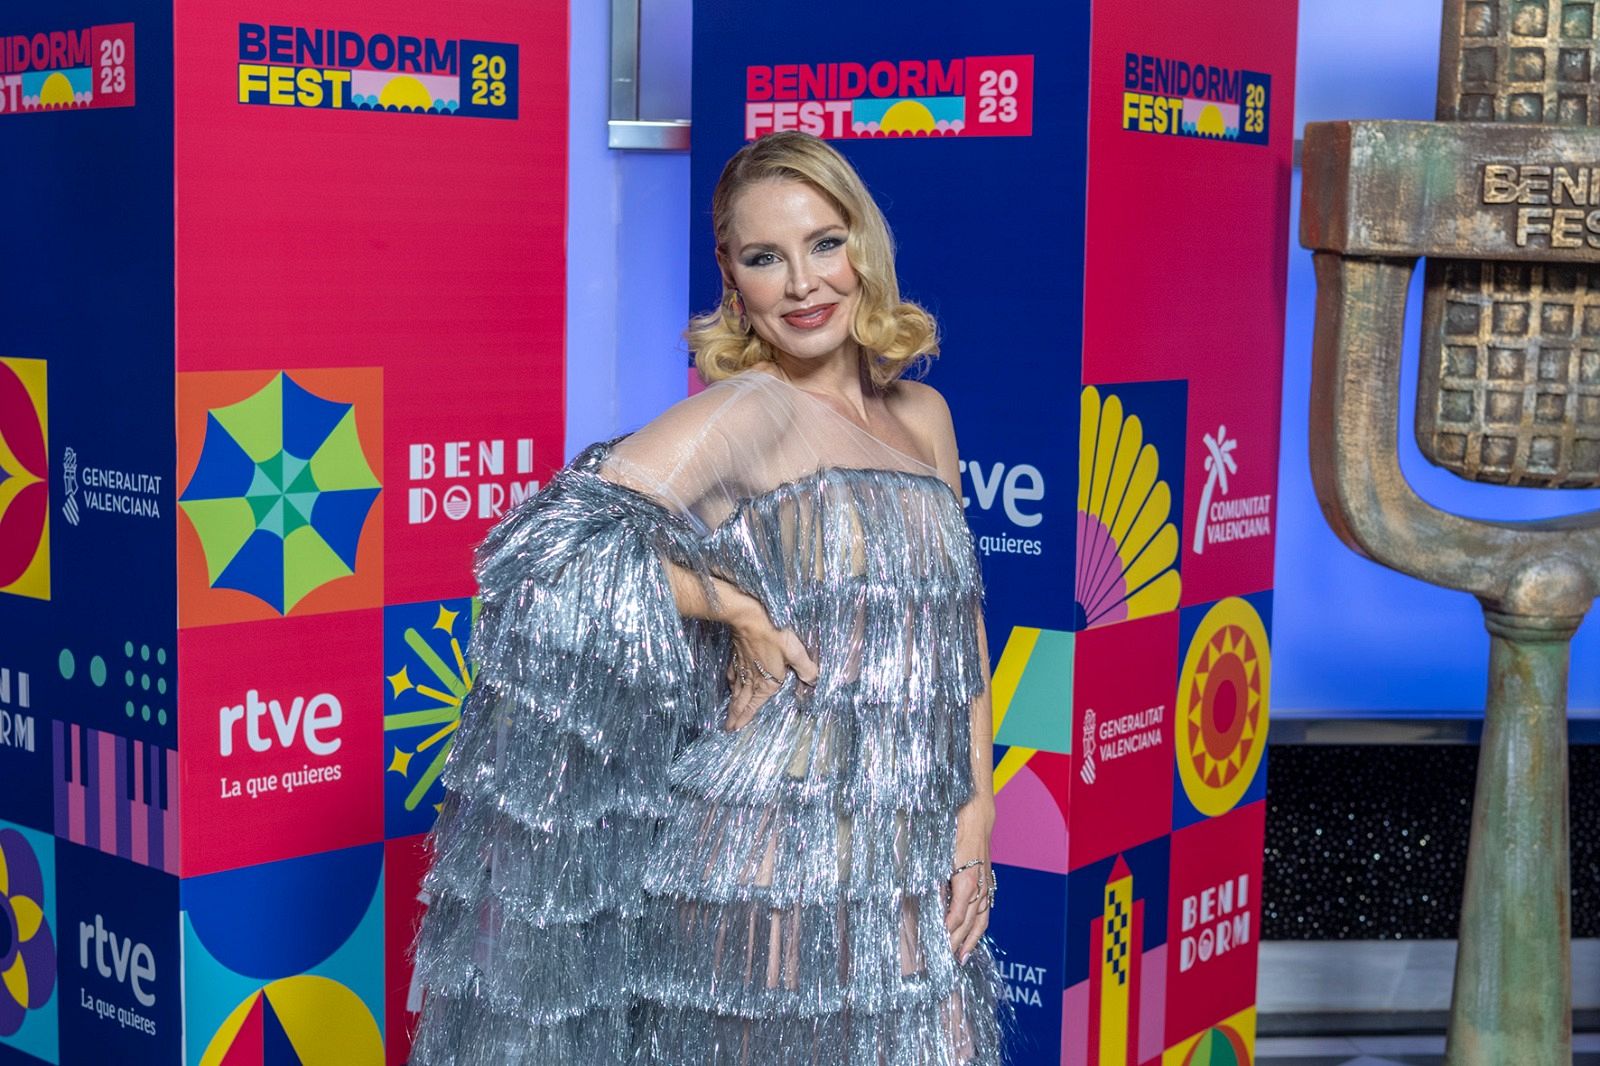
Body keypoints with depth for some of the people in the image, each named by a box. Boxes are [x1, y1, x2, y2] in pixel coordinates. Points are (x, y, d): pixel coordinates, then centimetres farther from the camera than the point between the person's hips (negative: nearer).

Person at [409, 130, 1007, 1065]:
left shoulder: (923, 416, 12)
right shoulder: (749, 412, -10)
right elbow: (553, 542, -22)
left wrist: (976, 809, 7)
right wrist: (733, 606, -15)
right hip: (779, 868, -7)